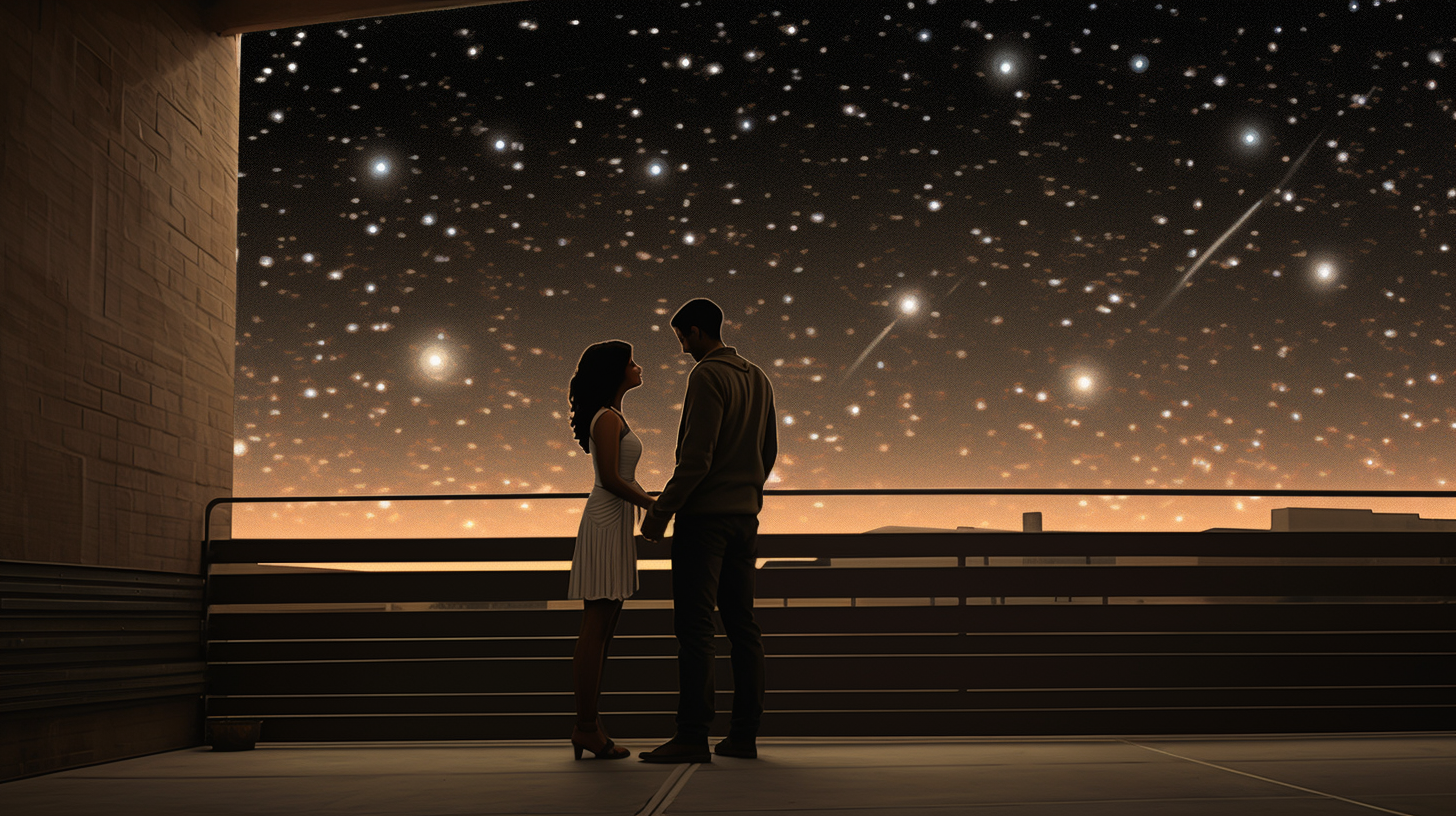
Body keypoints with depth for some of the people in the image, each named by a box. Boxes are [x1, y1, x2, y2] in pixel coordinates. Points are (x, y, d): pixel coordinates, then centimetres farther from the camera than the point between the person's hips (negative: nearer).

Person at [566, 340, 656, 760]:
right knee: (596, 628, -8)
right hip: (605, 523, -10)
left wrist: (655, 503, 18)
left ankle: (589, 724, 13)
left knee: (602, 629, 10)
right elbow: (611, 479, -18)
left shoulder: (613, 417, 18)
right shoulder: (606, 419, -12)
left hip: (614, 523, 10)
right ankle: (587, 726, -5)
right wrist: (656, 506, -12)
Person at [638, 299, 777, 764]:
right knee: (741, 624, 7)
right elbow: (768, 452, 20)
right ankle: (744, 734, 7)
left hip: (704, 514, -9)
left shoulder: (708, 376, -12)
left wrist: (661, 510, -14)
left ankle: (693, 734, -11)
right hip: (744, 516, 9)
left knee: (694, 625, -9)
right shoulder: (758, 379, 15)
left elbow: (696, 458, -19)